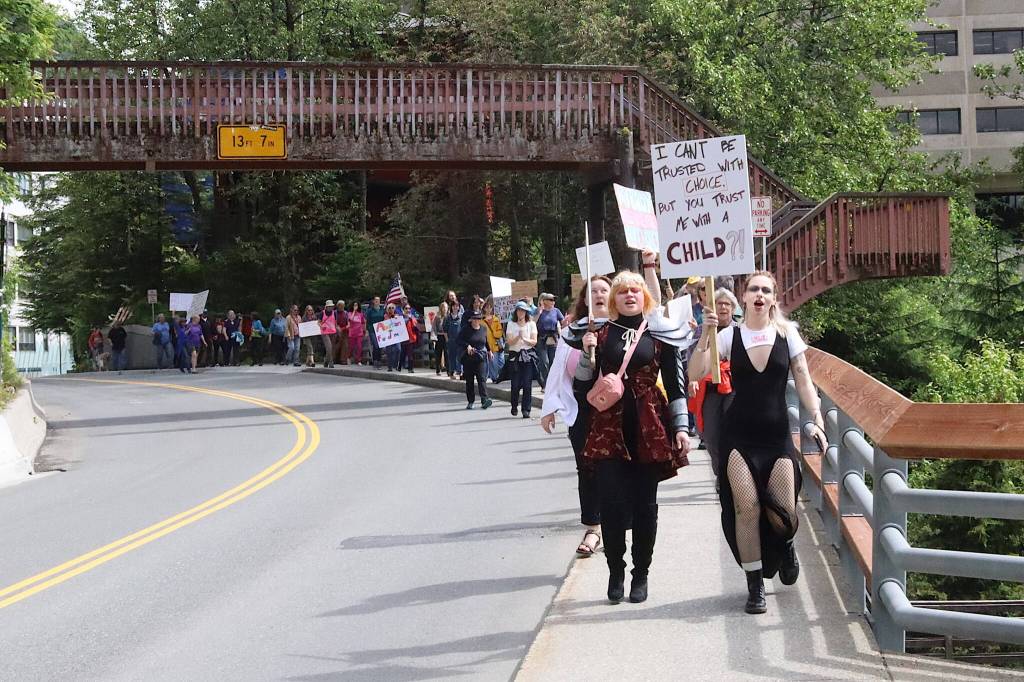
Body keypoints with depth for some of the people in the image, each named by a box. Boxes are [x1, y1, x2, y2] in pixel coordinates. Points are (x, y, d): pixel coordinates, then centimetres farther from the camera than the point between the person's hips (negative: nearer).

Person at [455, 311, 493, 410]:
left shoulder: (483, 329, 8)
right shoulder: (466, 330, -1)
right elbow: (458, 341, -8)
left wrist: (489, 351, 21)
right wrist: (467, 346, -20)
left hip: (481, 358, 1)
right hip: (468, 358, 0)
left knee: (481, 378, -12)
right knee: (469, 380, 5)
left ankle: (484, 400, -23)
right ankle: (470, 401, 13)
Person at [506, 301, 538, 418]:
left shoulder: (531, 324, 7)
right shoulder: (511, 324, 6)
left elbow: (534, 342, 1)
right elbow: (509, 342, -2)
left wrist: (525, 339, -17)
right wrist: (518, 337, -19)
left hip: (528, 356, 0)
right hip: (515, 355, 0)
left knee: (527, 384, -7)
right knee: (516, 384, -3)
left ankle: (526, 410, -4)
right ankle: (514, 406, 20)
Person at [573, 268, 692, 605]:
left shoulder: (661, 333, 4)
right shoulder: (601, 334, 7)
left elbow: (675, 383, 5)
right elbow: (584, 384, 7)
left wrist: (681, 428, -2)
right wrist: (587, 353, -10)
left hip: (650, 428, -1)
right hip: (609, 428, 1)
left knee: (644, 502, 3)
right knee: (612, 503, -4)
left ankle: (641, 574, 14)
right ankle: (615, 571, 10)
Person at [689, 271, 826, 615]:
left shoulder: (786, 334, 0)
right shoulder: (730, 336, -2)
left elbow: (803, 381, 1)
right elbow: (695, 374, -10)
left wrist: (817, 419, -10)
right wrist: (706, 336, -21)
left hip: (777, 434, 1)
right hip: (738, 435, 0)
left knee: (783, 512, -5)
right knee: (746, 507, -9)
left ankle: (786, 548, 33)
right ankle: (755, 587, 4)